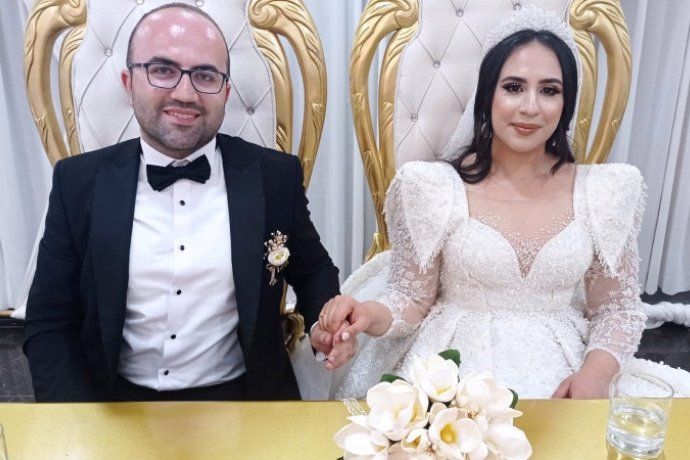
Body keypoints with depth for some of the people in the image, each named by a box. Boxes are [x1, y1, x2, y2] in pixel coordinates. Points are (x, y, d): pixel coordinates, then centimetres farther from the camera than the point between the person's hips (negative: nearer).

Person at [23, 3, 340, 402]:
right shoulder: (80, 182, -1)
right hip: (115, 397, 2)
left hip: (243, 396, -1)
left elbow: (312, 270, 9)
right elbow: (50, 324, 2)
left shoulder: (276, 176, -4)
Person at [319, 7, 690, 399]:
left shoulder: (604, 192, -1)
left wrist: (597, 372, -12)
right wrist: (370, 314, -22)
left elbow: (616, 308, 6)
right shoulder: (435, 188, -8)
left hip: (563, 378, 3)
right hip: (454, 374, -2)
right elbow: (412, 297, -1)